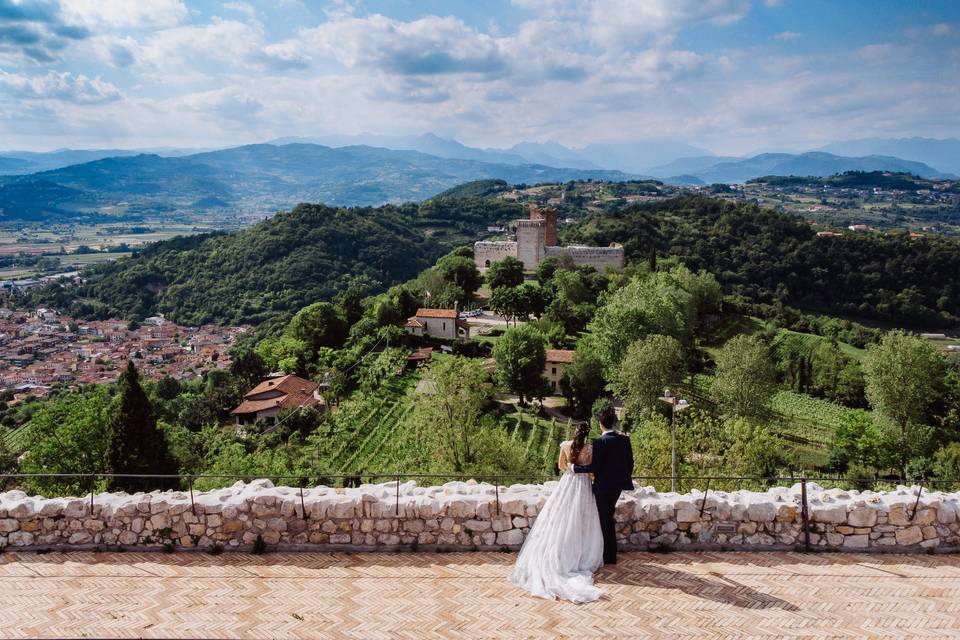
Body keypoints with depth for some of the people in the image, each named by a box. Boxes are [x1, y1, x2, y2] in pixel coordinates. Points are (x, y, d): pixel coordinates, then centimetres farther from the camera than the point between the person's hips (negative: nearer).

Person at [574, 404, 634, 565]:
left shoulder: (600, 442, -20)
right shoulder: (625, 439, -2)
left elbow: (594, 467, -21)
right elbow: (630, 462, 5)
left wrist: (574, 467, -10)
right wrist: (625, 478, 20)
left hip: (603, 486, -6)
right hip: (618, 485, 6)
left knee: (604, 520, 8)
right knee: (609, 518, 19)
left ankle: (608, 557, 17)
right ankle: (611, 555, 26)